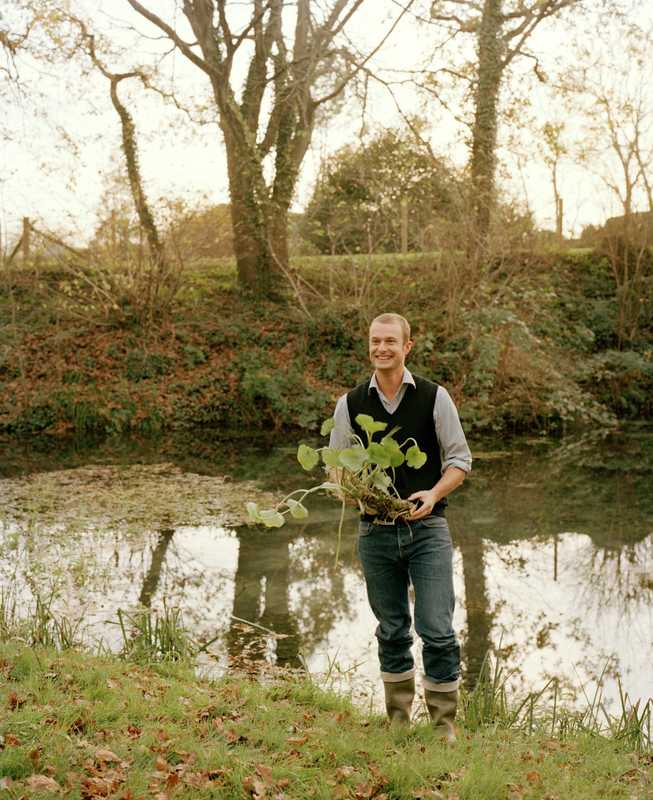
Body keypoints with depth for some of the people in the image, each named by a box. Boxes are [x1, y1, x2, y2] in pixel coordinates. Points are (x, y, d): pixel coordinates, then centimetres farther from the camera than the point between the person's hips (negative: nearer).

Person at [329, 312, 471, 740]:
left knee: (438, 631, -7)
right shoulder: (350, 403, 5)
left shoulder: (434, 396, 0)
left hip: (427, 528, -2)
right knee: (392, 632, 12)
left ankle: (445, 725, 7)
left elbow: (460, 458, 3)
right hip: (375, 531, 2)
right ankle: (398, 721, 25)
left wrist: (434, 494, -15)